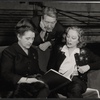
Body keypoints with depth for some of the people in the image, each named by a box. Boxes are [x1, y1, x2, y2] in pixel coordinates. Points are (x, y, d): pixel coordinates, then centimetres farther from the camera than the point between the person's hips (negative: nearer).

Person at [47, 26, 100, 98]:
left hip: (77, 81, -2)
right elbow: (50, 68, 14)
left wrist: (88, 66, -3)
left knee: (76, 88, -39)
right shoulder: (59, 50, 19)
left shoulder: (84, 52, 15)